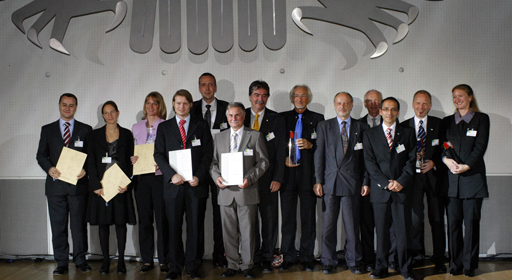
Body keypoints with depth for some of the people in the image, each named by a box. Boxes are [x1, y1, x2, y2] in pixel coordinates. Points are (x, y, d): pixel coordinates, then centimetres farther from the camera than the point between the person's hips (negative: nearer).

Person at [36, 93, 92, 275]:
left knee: (79, 224, 3)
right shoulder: (47, 130, 12)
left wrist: (85, 169, -13)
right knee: (58, 225, 4)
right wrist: (49, 168, -10)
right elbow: (41, 155, 9)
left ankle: (80, 260, 13)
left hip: (78, 183, -1)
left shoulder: (86, 130, 9)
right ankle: (62, 263, 11)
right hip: (56, 184, 1)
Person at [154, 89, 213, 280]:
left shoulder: (201, 126, 9)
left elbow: (208, 154, 3)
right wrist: (172, 175, -11)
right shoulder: (164, 127, 11)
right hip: (173, 185, 1)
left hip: (196, 184, 0)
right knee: (174, 227, 3)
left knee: (195, 227, 3)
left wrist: (199, 177, -9)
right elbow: (159, 154, 4)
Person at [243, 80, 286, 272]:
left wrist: (278, 178, -7)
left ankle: (267, 258, 14)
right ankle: (253, 257, 18)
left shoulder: (277, 119, 5)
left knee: (269, 219, 2)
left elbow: (281, 151, 1)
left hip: (268, 179, -1)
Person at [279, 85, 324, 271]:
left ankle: (307, 258, 12)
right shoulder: (283, 118, 11)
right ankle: (288, 257, 11)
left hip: (308, 174, -1)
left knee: (309, 217, 3)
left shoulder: (317, 119, 9)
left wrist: (310, 145, -13)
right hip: (288, 173, 1)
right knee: (287, 217, 2)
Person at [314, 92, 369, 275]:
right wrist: (318, 181, -2)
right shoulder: (324, 126, 9)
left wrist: (365, 182, 1)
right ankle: (329, 262, 14)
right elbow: (319, 155, 5)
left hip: (352, 182, 0)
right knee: (328, 225, 3)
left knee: (352, 225, 3)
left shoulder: (361, 127, 9)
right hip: (330, 182, 0)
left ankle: (353, 262, 16)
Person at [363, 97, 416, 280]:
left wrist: (401, 181, -9)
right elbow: (369, 162, 2)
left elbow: (411, 160, 4)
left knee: (403, 230, 1)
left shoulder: (408, 133, 10)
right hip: (380, 189, 0)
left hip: (402, 189, 0)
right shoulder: (370, 134, 9)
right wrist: (385, 182, -9)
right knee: (381, 230, 4)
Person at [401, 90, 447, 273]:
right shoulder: (404, 126, 8)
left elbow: (445, 150, 6)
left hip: (434, 175, 0)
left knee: (437, 218, 3)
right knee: (415, 217, -3)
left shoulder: (439, 124, 7)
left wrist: (434, 163, -8)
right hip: (413, 176, 0)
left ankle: (439, 260, 12)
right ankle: (417, 254, 14)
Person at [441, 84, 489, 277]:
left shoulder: (481, 119, 6)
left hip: (473, 176, -2)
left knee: (472, 222, -1)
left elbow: (481, 146, -2)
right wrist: (446, 159, -11)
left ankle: (470, 264, 8)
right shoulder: (447, 122, 16)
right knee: (453, 222, 0)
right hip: (453, 178, 3)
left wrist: (466, 165, -12)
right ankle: (456, 263, 9)